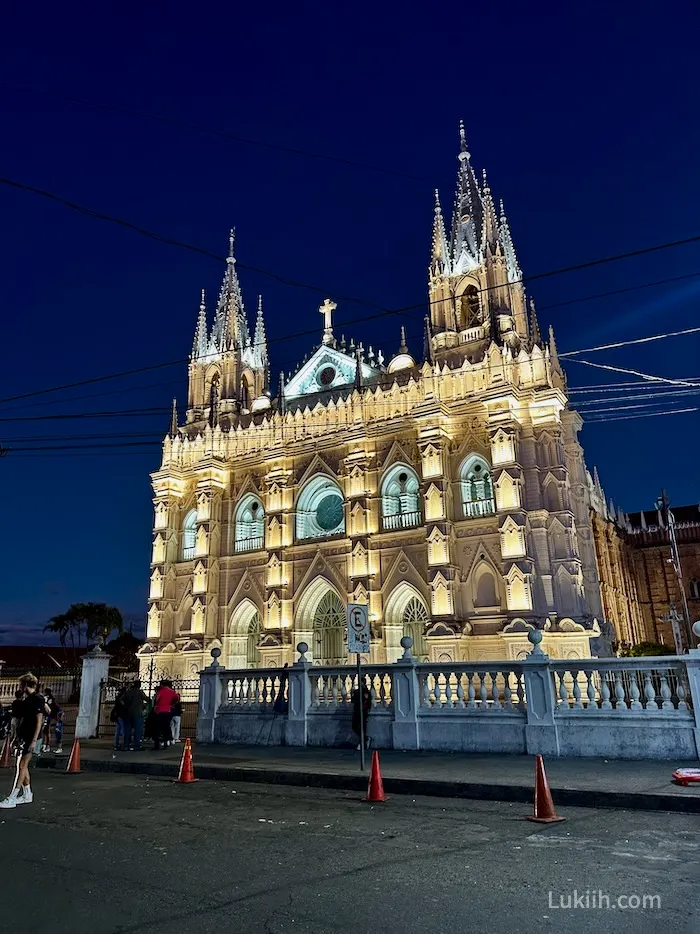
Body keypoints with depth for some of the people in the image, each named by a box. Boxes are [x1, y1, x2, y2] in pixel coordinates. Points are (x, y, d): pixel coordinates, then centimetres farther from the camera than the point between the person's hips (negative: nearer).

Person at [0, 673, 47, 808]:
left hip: (30, 738, -9)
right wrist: (17, 736, 16)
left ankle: (12, 799, -4)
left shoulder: (37, 699, -14)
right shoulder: (26, 700, 14)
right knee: (23, 766, 12)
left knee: (21, 766, -7)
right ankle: (27, 795, 21)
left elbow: (39, 720, -18)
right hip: (23, 737, 9)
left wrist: (34, 740, -21)